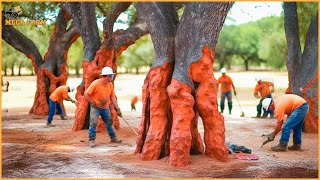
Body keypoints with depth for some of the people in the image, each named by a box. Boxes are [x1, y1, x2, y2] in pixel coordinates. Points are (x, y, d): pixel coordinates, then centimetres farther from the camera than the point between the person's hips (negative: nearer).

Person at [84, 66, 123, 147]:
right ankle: (91, 140, -1)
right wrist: (93, 103, -14)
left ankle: (113, 138, 27)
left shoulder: (110, 84, 0)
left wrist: (117, 109, -2)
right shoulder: (95, 83, -18)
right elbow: (86, 94, -16)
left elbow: (113, 97, 3)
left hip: (105, 107, 6)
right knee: (93, 123, -10)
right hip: (96, 107, -6)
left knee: (109, 122, 14)